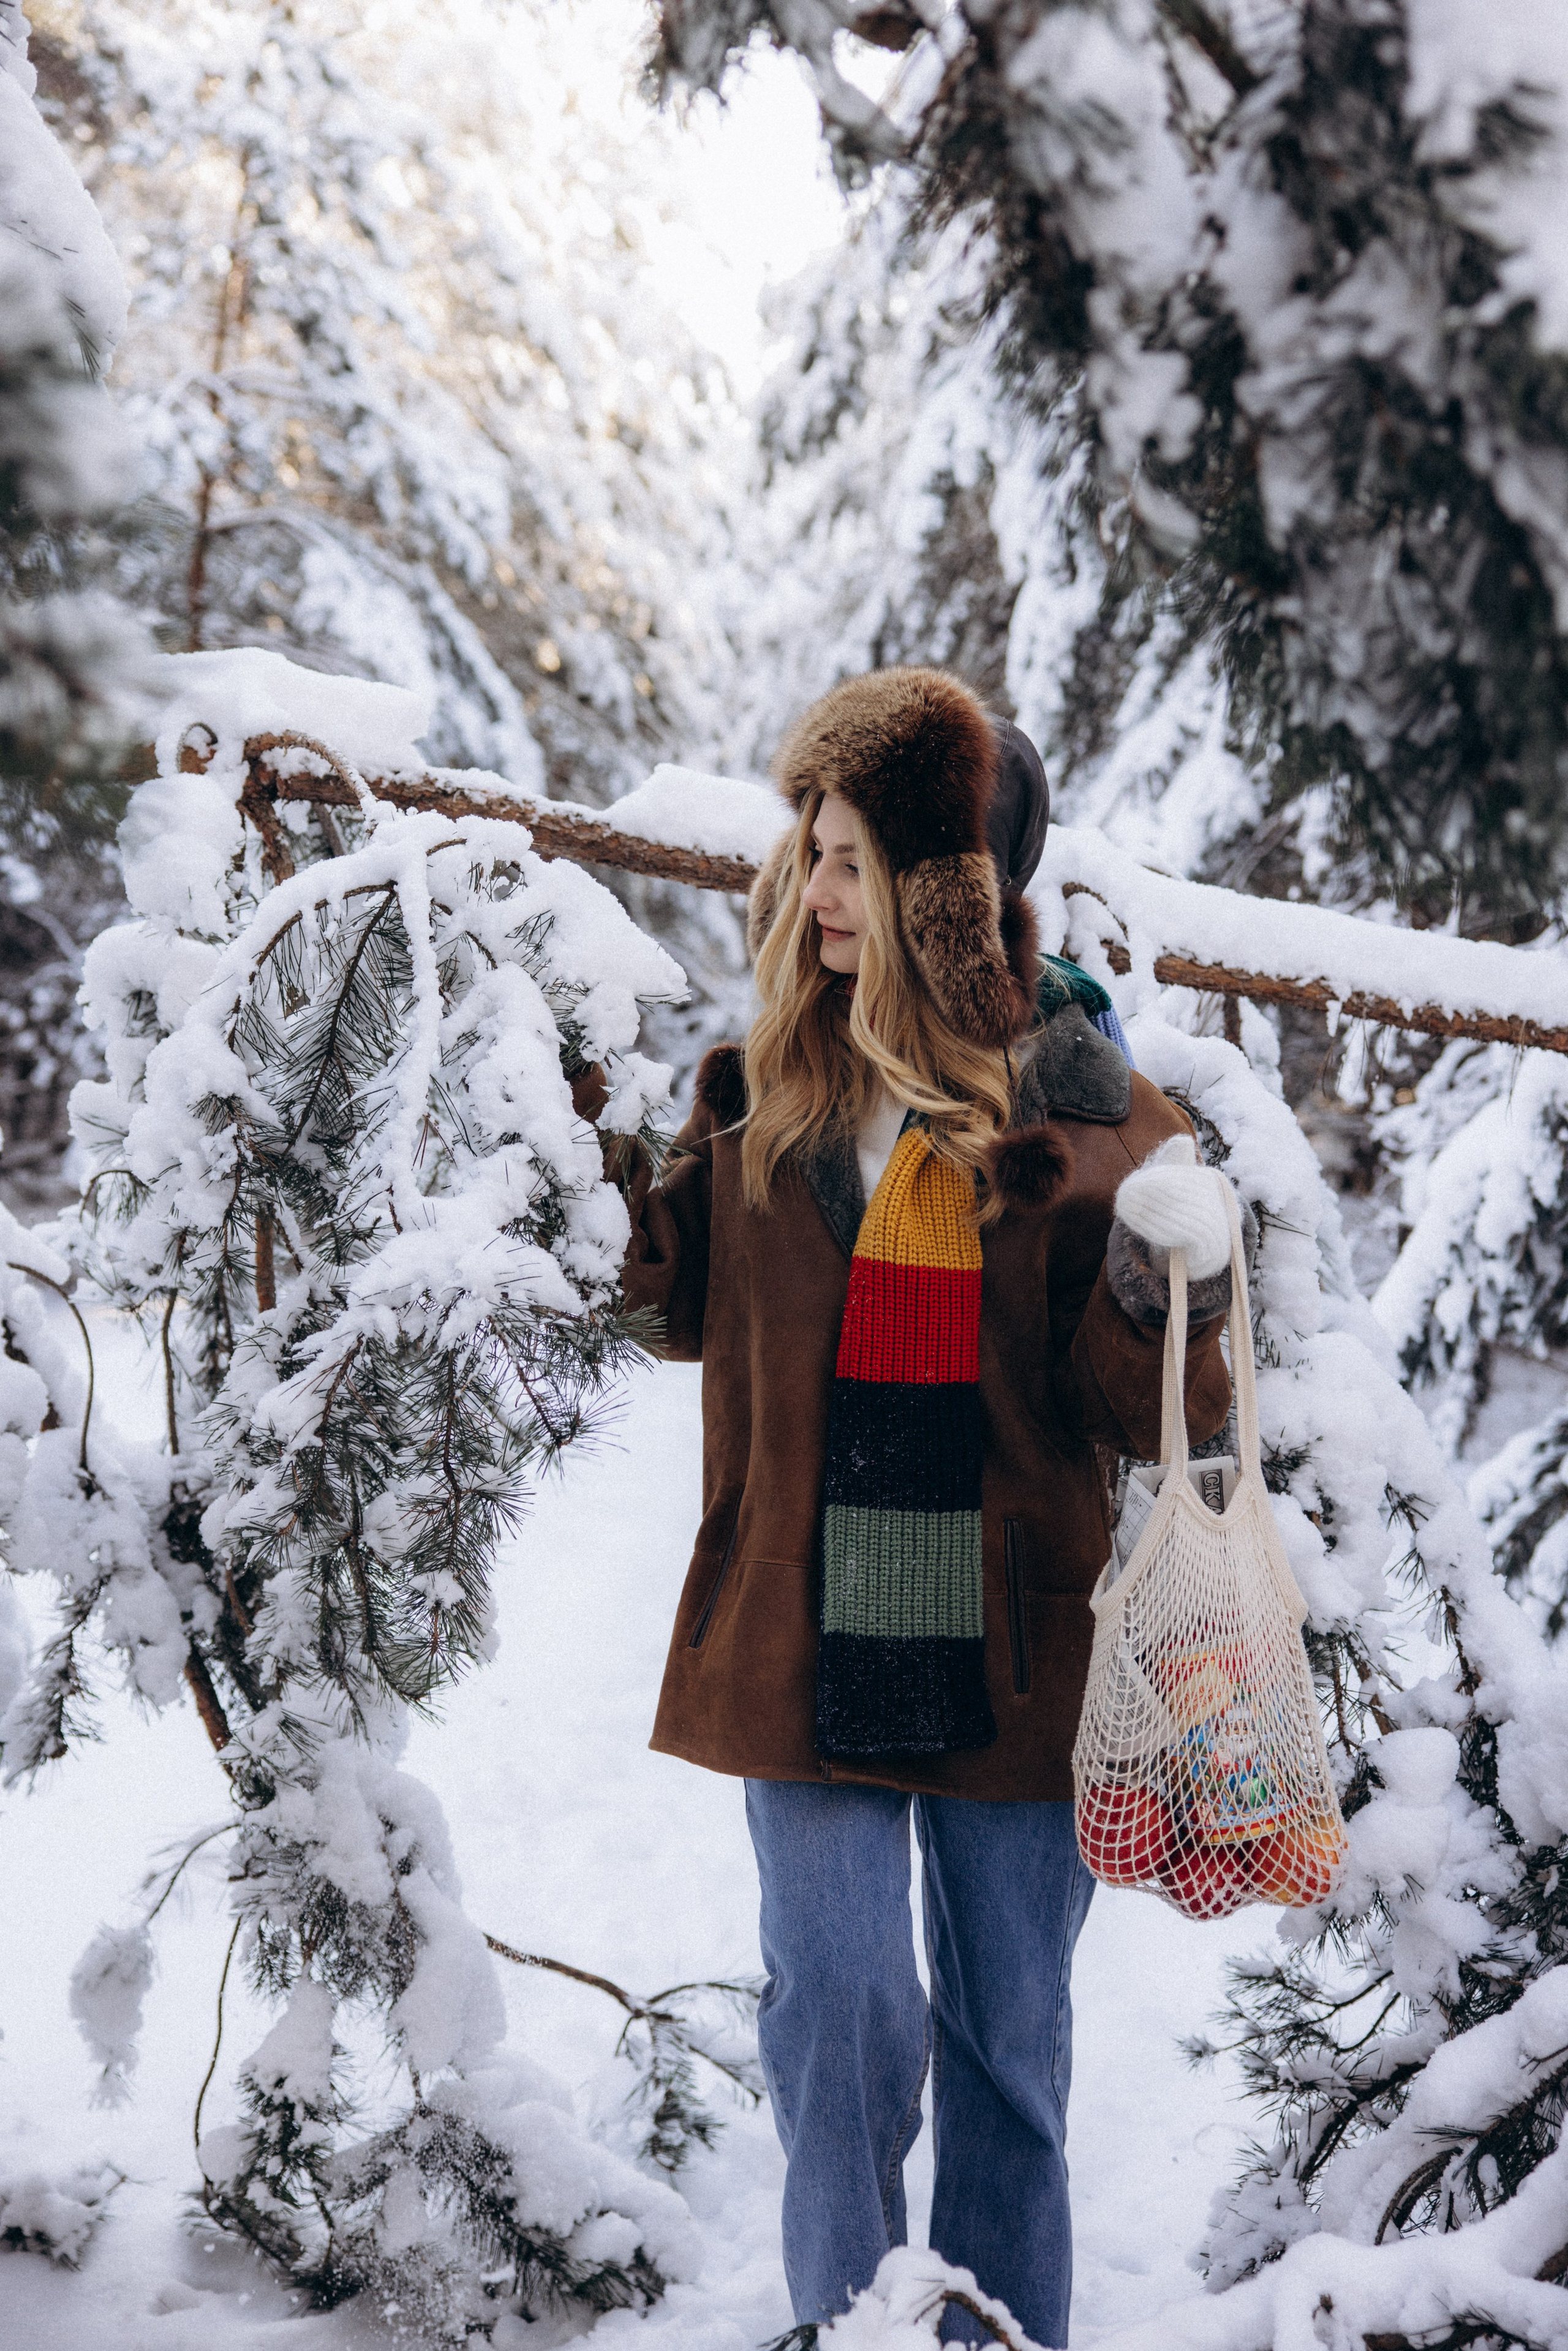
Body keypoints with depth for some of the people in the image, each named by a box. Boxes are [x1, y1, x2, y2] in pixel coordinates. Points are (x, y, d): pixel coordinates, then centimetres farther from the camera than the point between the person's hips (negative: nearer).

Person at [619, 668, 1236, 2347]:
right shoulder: (765, 1093, 5)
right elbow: (687, 1304, 19)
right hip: (806, 1636, 2)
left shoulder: (1091, 1119, -5)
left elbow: (1155, 1416, -7)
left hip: (1011, 1653, -1)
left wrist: (1169, 1289, -26)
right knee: (840, 2016, -1)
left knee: (1009, 2036, 10)